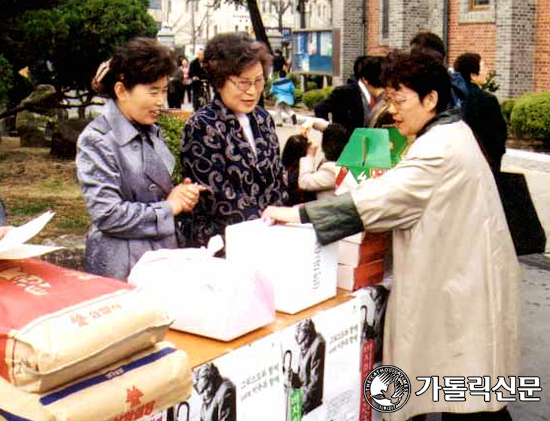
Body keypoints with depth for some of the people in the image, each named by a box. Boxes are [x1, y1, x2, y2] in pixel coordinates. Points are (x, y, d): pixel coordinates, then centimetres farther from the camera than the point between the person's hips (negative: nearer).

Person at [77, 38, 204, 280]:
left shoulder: (152, 133, 11)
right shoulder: (96, 140, -14)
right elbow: (107, 214, -20)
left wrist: (181, 195, 1)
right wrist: (169, 208, -11)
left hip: (164, 258, 7)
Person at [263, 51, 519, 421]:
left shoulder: (441, 149, -21)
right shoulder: (449, 135, 13)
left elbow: (378, 198, -28)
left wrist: (300, 214, -27)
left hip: (464, 286, -10)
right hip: (461, 276, 10)